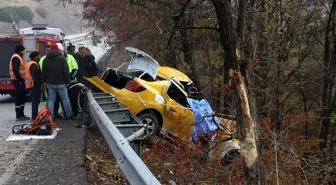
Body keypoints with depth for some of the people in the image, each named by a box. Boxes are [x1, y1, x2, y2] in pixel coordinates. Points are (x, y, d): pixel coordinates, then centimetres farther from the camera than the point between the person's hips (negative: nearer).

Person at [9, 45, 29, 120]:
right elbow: (15, 70, -23)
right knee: (19, 98, -7)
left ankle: (21, 114, 19)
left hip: (20, 80, 11)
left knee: (22, 98, 13)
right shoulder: (16, 57, -13)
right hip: (18, 80, -11)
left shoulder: (19, 57, 20)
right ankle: (19, 116, -4)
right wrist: (19, 79, -22)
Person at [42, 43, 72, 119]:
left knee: (51, 99, 7)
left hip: (50, 83, 5)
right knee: (65, 99, 5)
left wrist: (46, 81, 21)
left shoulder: (45, 60, 11)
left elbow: (43, 72, 15)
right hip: (60, 83, -5)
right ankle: (68, 114, 11)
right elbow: (66, 71, -10)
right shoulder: (61, 58, -7)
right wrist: (67, 81, -4)